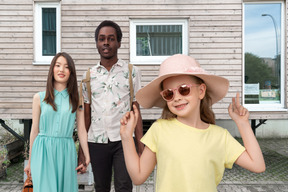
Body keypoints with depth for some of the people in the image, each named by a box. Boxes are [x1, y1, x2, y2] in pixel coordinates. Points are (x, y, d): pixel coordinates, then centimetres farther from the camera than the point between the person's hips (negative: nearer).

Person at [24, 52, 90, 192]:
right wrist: (30, 161, 11)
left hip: (66, 152, 1)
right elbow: (35, 130, 8)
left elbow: (81, 131, 2)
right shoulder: (39, 98, 4)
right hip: (43, 151, -1)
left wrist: (87, 157, -4)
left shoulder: (76, 99, 4)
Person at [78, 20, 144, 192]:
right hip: (96, 141, 3)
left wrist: (141, 144, -6)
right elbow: (86, 114, 9)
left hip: (123, 140, -2)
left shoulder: (131, 72, 1)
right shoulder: (88, 75, 8)